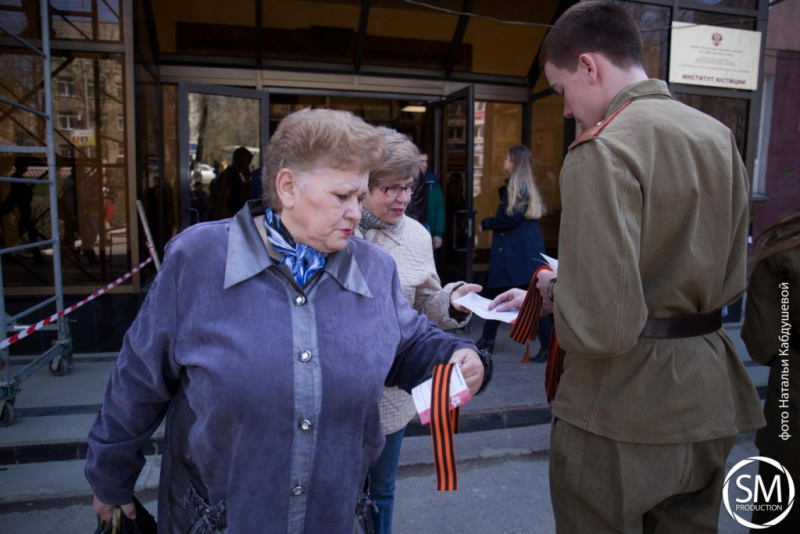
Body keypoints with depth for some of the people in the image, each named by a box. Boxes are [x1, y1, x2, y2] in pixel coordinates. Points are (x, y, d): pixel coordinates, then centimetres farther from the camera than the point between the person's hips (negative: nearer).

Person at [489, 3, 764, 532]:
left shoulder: (601, 150, -20)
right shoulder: (719, 136, 6)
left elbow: (601, 328, -28)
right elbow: (729, 283, 14)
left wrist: (554, 291, -5)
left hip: (622, 414, -7)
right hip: (708, 405, 8)